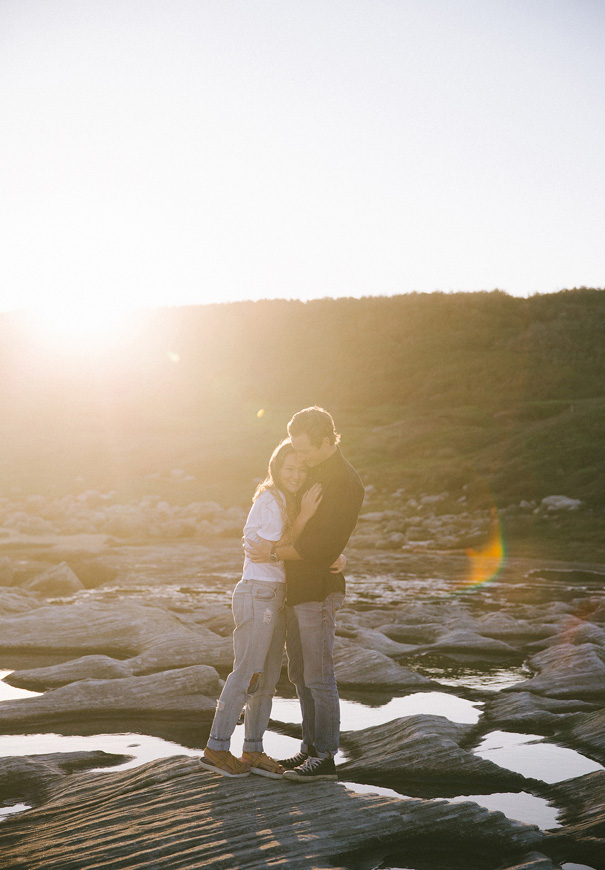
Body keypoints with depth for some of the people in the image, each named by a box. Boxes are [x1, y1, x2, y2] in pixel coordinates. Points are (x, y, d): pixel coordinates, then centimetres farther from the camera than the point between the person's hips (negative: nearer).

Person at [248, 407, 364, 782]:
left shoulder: (345, 482, -17)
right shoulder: (315, 470, 13)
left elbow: (322, 545, -22)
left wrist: (274, 552, -15)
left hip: (319, 591, -9)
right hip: (297, 588, 9)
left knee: (318, 677, -4)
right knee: (301, 674, 14)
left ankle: (325, 758, 4)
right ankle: (311, 747, 24)